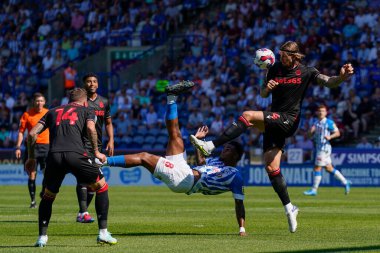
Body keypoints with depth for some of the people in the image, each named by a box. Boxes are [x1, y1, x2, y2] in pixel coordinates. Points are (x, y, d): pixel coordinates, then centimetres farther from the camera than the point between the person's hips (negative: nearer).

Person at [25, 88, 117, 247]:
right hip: (76, 155, -3)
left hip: (54, 156, 3)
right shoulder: (87, 111, 23)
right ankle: (103, 232, 9)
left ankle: (42, 237, 15)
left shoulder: (53, 112, 31)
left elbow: (32, 134, 21)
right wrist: (96, 152, 9)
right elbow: (91, 128, 0)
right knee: (101, 187, 16)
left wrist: (31, 158, 30)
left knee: (48, 196, 24)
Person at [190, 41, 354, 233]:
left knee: (248, 116, -25)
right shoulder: (275, 69, 10)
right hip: (274, 120, 6)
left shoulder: (306, 72, -2)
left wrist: (342, 77, -30)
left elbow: (329, 82, -9)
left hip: (288, 120, -6)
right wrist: (267, 88, -8)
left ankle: (210, 146, -29)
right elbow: (263, 94, 16)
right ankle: (289, 208, 9)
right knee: (271, 168, -1)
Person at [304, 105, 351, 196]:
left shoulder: (329, 122, -7)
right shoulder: (316, 123, 14)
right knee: (329, 168, 11)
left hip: (325, 147, -8)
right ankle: (345, 182, 20)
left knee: (317, 168, -7)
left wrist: (330, 137, -24)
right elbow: (310, 134, 16)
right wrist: (311, 130, -6)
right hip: (318, 147, 8)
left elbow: (337, 133, -7)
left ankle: (314, 190, -1)